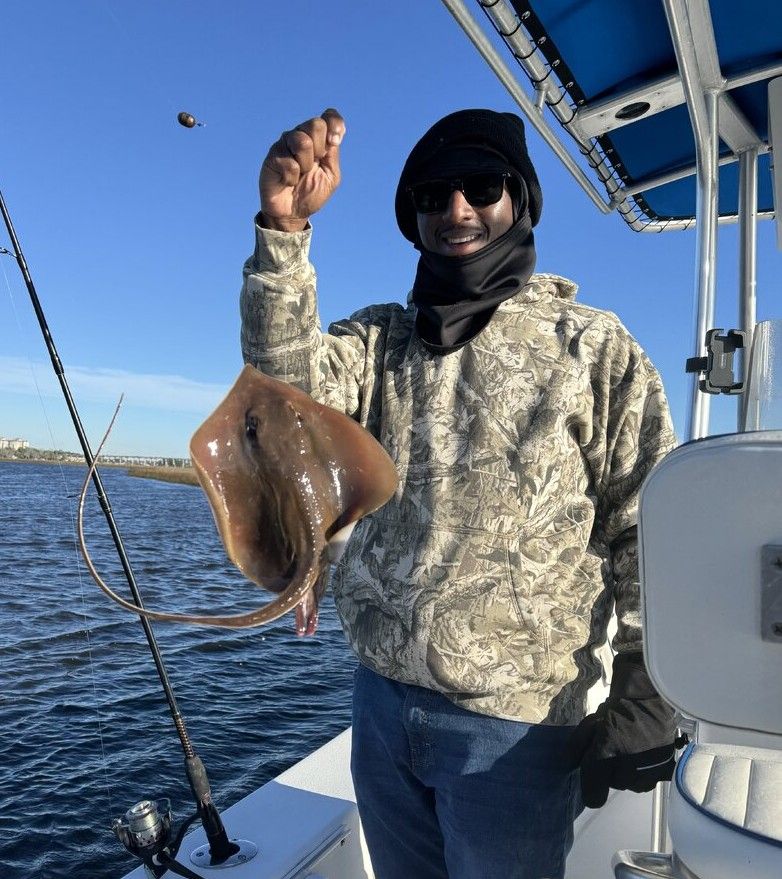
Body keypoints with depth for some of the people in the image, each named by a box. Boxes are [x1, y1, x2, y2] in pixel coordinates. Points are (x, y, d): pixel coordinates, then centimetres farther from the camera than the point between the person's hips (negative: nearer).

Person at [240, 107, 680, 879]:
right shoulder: (380, 338, 5)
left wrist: (646, 701, -9)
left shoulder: (594, 348, -4)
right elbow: (290, 382, -14)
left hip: (514, 724, -3)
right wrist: (284, 229, -25)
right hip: (380, 698, 4)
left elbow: (653, 529, -6)